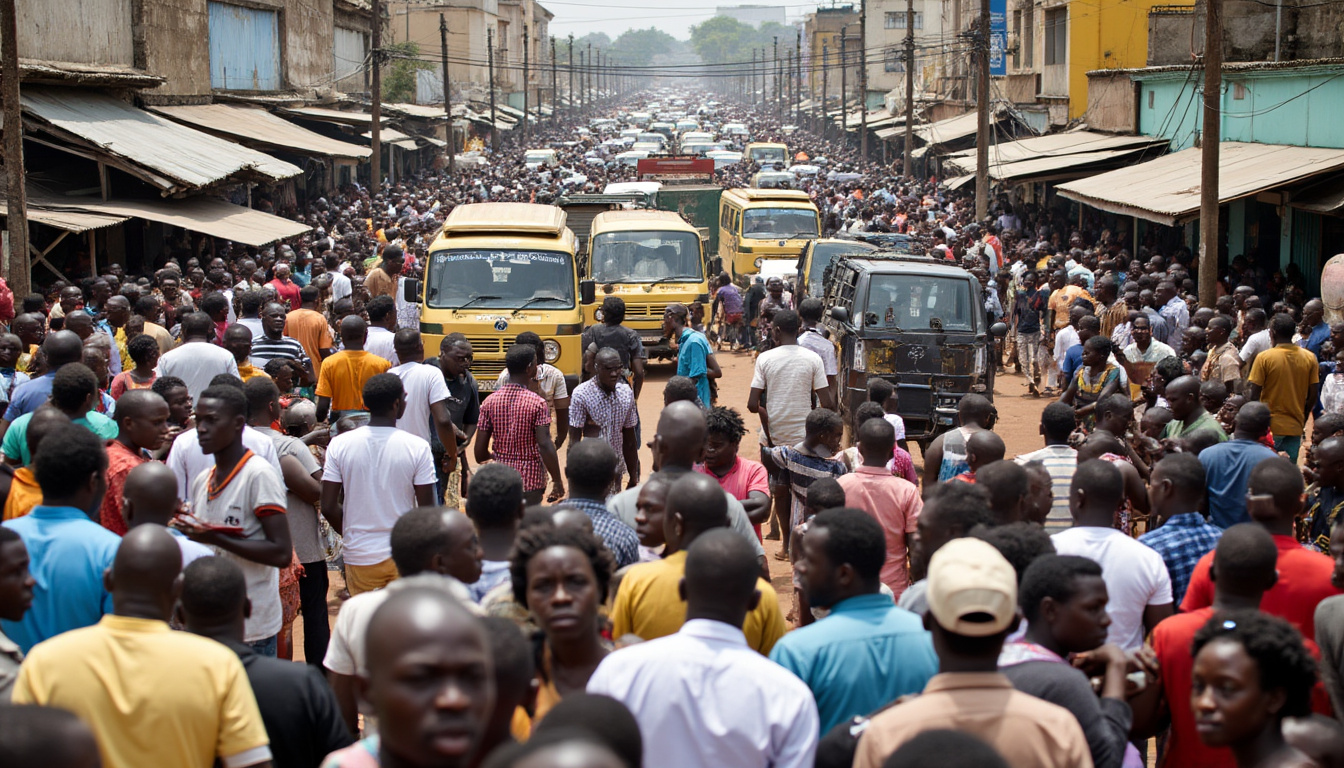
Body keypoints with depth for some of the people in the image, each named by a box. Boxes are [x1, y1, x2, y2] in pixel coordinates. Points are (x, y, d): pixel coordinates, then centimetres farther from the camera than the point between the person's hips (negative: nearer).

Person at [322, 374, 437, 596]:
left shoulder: (339, 444, -6)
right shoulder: (417, 447, -10)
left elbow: (328, 507, -5)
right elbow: (427, 510, -9)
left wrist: (350, 534, 13)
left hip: (359, 556, 1)